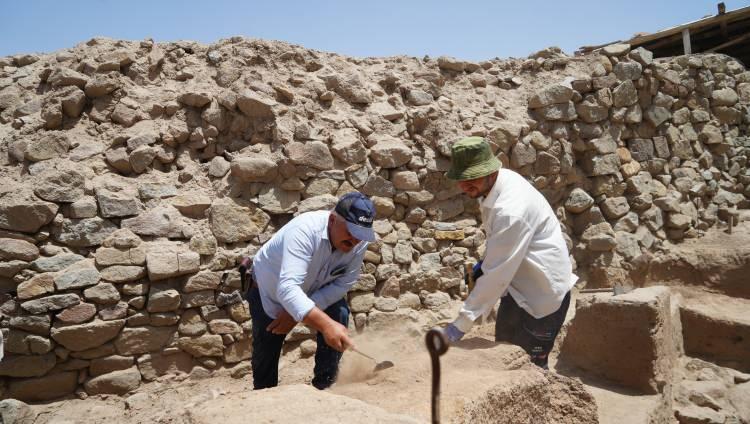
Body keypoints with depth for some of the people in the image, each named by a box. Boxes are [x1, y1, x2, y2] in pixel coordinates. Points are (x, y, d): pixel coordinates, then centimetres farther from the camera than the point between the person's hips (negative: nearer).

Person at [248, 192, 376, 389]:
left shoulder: (359, 242, -26)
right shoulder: (304, 230, -42)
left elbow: (342, 284, -20)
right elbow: (287, 289, -52)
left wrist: (296, 313, -27)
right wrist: (326, 325, -65)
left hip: (314, 288, 3)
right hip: (270, 290, -3)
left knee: (339, 316, -21)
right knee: (265, 354, 4)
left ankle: (324, 387, -6)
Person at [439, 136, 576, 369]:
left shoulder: (510, 210, -34)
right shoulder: (500, 180, -6)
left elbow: (497, 275, -32)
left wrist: (461, 324, -29)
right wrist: (485, 261, 3)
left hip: (542, 293, -9)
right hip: (519, 283, 9)